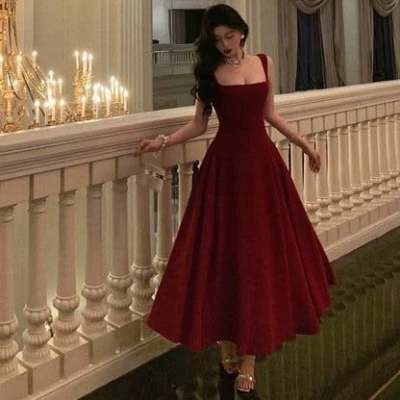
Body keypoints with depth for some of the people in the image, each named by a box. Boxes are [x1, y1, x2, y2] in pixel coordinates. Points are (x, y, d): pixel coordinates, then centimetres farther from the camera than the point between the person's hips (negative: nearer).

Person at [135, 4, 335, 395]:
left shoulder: (264, 63, 8)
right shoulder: (210, 72, 1)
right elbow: (199, 123, 2)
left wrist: (305, 144, 18)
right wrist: (163, 142, -11)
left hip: (262, 161, 2)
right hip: (226, 165, -2)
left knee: (259, 252, 3)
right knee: (226, 252, 2)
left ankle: (249, 349, 12)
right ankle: (227, 340, 17)